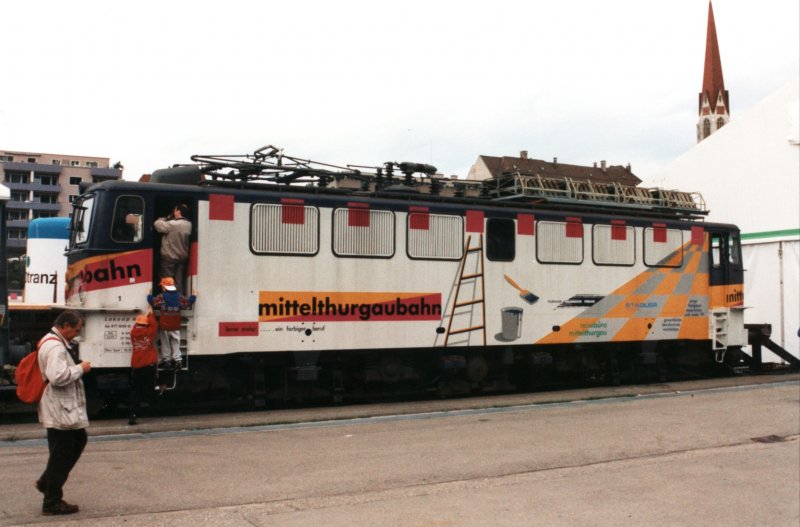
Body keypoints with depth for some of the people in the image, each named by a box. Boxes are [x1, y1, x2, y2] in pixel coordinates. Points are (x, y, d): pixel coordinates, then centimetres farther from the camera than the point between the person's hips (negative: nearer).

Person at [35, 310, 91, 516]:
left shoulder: (52, 342, 14)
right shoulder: (55, 347, -21)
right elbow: (58, 376, -32)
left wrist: (77, 368, 14)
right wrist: (80, 369, -18)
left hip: (64, 408, 11)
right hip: (60, 410, -11)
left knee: (78, 441, 21)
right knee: (61, 454, 0)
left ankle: (47, 482, 27)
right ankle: (52, 503, 12)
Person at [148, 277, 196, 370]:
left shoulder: (161, 297, -13)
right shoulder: (179, 296, -4)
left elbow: (153, 302, -18)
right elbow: (188, 303, 0)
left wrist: (149, 295, -1)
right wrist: (194, 296, 16)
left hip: (164, 326, -2)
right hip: (175, 326, 2)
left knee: (165, 343, 10)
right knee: (176, 343, 10)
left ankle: (167, 360, 14)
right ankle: (177, 360, 6)